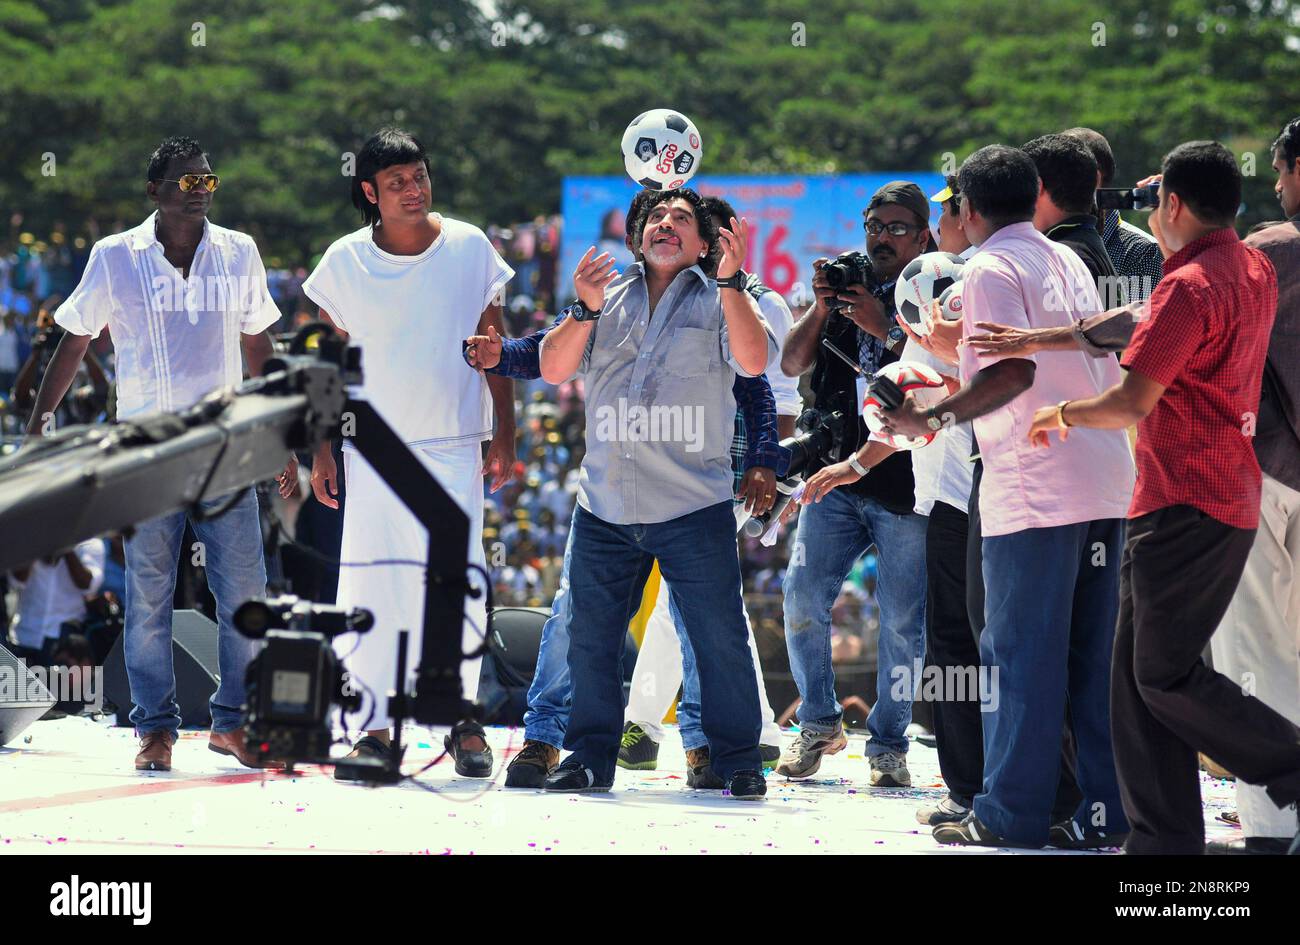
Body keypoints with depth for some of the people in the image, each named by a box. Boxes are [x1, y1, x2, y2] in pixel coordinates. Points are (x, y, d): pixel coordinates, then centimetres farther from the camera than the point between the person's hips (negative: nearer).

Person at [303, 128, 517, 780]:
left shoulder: (469, 248, 1)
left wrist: (504, 436, 4)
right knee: (369, 585, -2)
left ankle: (463, 717, 7)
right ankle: (374, 729, 4)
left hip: (453, 445, 0)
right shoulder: (346, 261, 1)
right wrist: (322, 450, 4)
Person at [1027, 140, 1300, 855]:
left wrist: (1062, 412, -4)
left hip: (1188, 508, -10)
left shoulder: (1189, 286, -17)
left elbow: (1132, 402, -22)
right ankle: (1162, 840, 9)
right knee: (1139, 676, 9)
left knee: (1166, 678, -7)